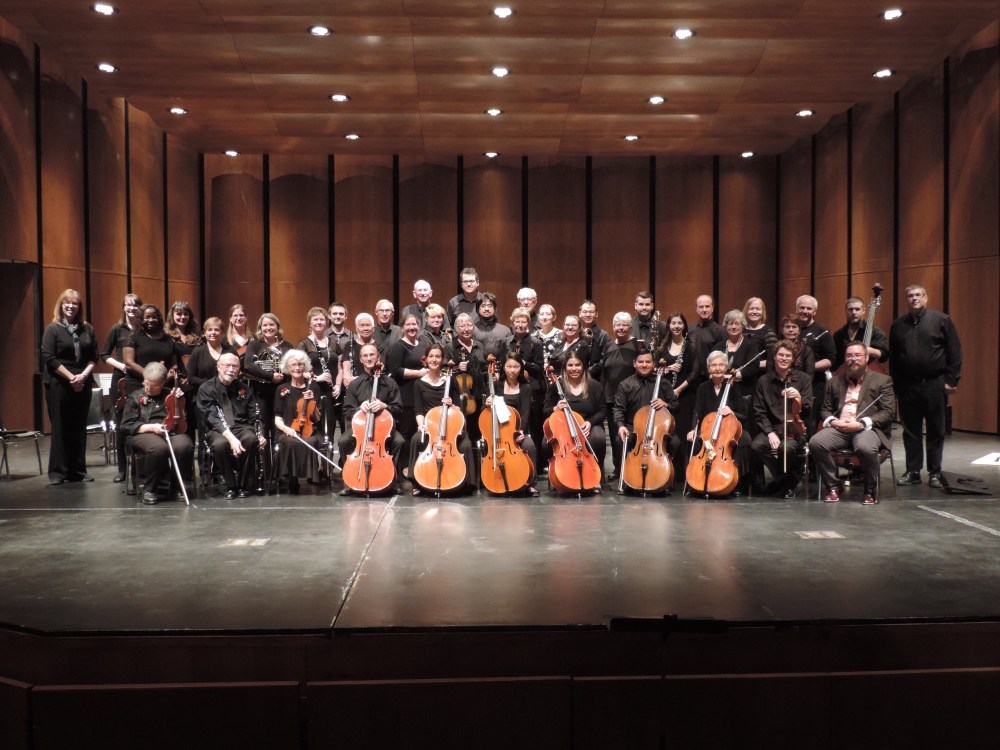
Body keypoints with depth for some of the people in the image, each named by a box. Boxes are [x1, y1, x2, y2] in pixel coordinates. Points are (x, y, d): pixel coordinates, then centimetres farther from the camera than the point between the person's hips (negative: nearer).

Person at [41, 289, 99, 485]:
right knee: (60, 428, 0)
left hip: (83, 384, 4)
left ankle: (78, 470, 13)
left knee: (79, 428, 6)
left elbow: (93, 356, 7)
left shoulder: (87, 328, 9)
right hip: (58, 385, -4)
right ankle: (58, 472, 6)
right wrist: (71, 377, -14)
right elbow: (49, 358, -9)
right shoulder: (52, 329, -2)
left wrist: (83, 375, -10)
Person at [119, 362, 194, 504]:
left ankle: (176, 486, -14)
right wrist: (151, 427, -10)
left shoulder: (170, 395, 21)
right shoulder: (135, 397, 13)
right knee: (159, 447, -40)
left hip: (171, 432, 2)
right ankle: (149, 489, -19)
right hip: (144, 434, -2)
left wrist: (179, 400, 5)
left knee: (185, 446, -35)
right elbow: (126, 426, 5)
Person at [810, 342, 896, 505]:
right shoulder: (834, 382, 21)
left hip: (867, 428, -3)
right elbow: (825, 409, 19)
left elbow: (889, 412, 0)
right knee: (816, 442, -27)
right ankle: (833, 485, -7)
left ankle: (870, 490, -10)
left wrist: (861, 423, -13)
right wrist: (832, 421, -6)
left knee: (866, 448, -37)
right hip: (838, 428, 3)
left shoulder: (882, 380, 10)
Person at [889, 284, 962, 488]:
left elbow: (954, 352, -2)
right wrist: (895, 384, 6)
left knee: (936, 431, 5)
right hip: (907, 386, 3)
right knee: (910, 431, 8)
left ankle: (935, 473, 13)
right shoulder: (898, 325, 9)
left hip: (935, 385, -3)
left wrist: (952, 379, -7)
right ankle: (912, 471, 16)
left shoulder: (941, 320, -1)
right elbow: (893, 357, 10)